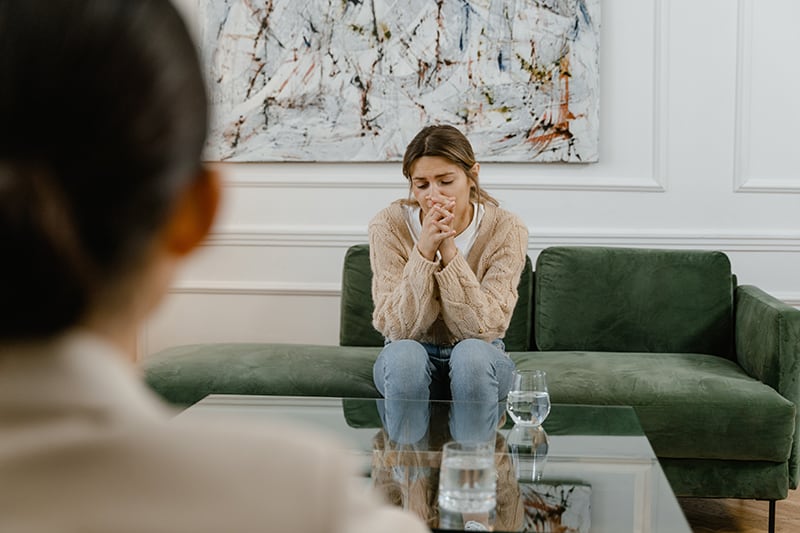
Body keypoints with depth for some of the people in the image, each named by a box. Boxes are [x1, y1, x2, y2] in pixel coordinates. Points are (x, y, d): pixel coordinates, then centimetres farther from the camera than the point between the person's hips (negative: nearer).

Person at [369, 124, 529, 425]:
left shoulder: (505, 229, -14)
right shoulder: (389, 225, -14)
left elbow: (486, 327, -21)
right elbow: (397, 328, -19)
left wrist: (448, 250, -30)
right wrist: (424, 252, -31)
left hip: (479, 363, 0)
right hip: (410, 364, 0)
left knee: (471, 353, -34)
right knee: (404, 353, -33)